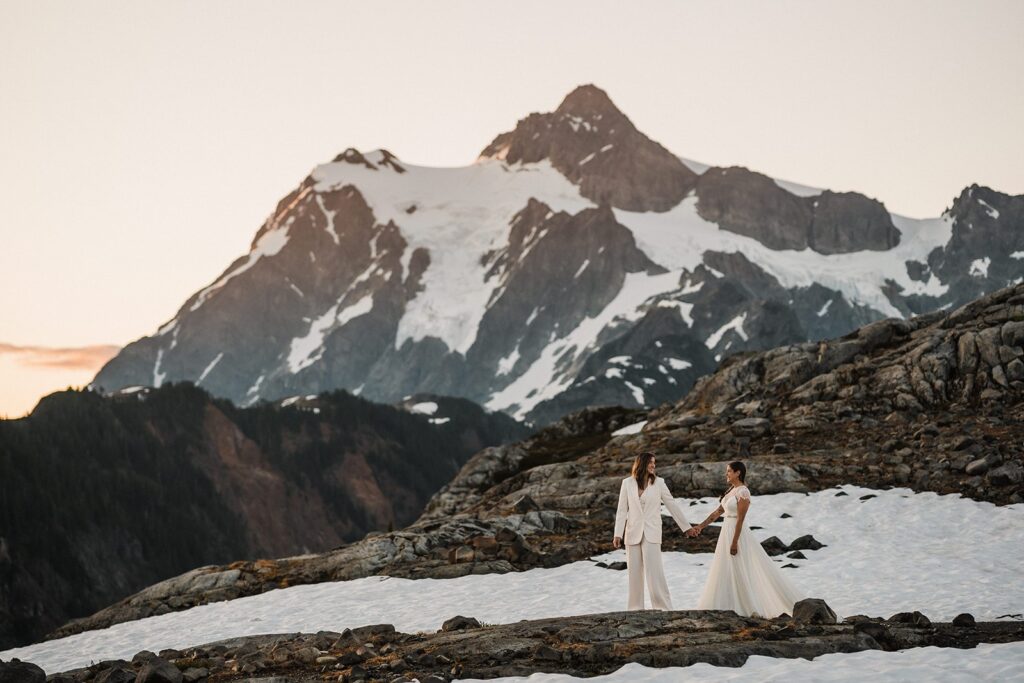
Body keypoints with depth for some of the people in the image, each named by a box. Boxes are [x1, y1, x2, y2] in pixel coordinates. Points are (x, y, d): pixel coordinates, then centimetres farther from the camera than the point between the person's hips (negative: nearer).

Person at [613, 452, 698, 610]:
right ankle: (635, 608, 12)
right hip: (633, 533, 2)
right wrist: (618, 534, -3)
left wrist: (687, 527, 9)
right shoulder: (627, 483, 3)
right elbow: (622, 510, 4)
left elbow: (672, 505, 7)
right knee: (634, 573, 5)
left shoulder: (658, 483, 1)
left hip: (651, 534, -2)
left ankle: (663, 607, -6)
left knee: (654, 572, -10)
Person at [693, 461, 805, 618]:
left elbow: (740, 519, -20)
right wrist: (701, 526, 12)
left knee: (741, 573, -6)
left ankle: (755, 609, -2)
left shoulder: (743, 492, -16)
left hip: (736, 533, -10)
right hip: (726, 533, 10)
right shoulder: (731, 491, 12)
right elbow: (718, 512, 17)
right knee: (726, 573, 11)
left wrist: (734, 542, -22)